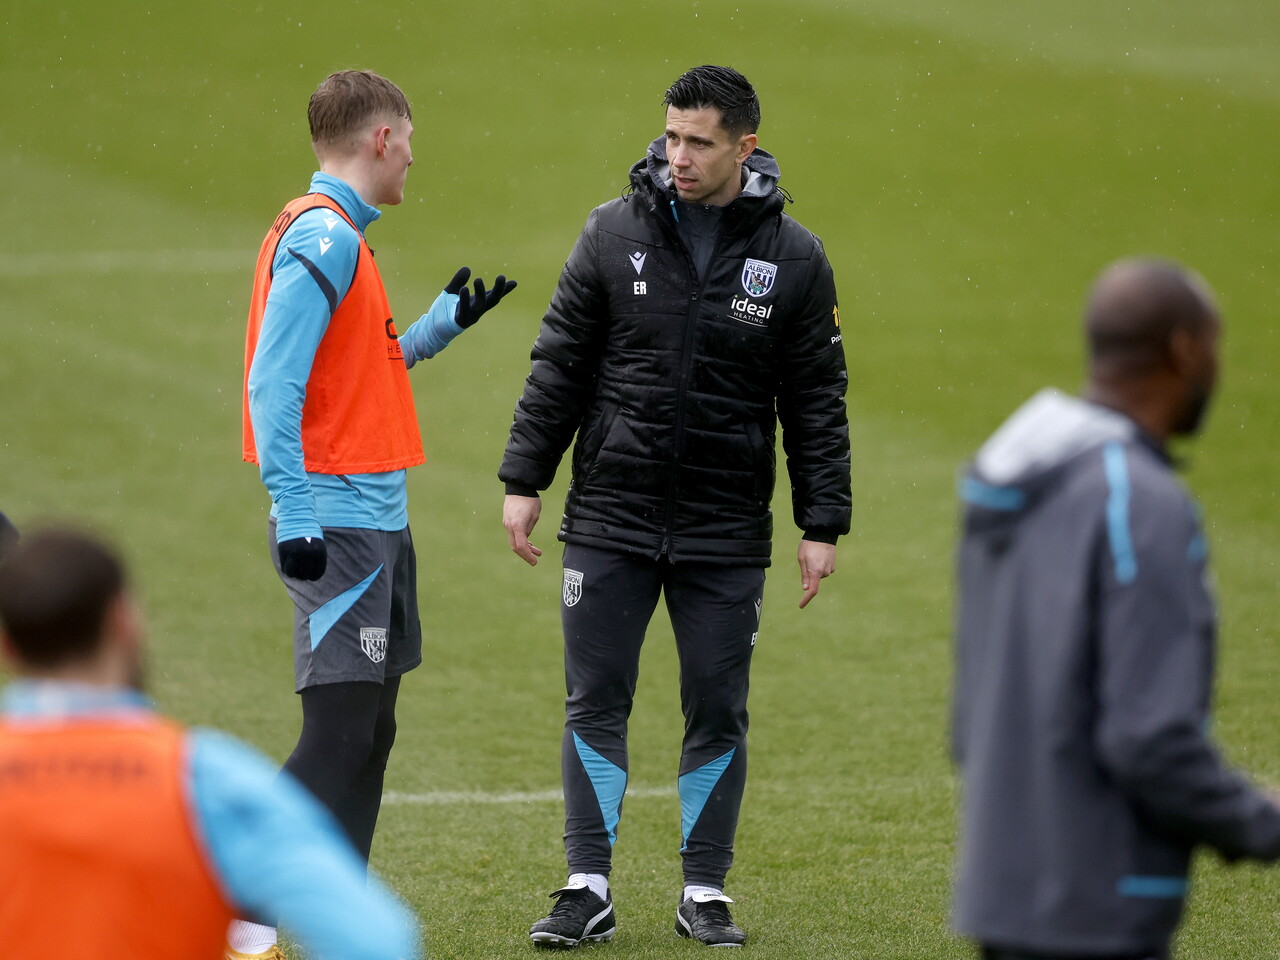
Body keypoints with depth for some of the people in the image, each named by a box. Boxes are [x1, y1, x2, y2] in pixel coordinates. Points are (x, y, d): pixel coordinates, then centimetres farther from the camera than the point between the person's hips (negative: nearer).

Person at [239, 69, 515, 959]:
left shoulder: (339, 236, 16)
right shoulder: (321, 239, -14)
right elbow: (274, 384, -19)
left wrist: (444, 323, 23)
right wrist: (295, 516, -23)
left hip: (377, 518, 10)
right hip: (340, 524, -10)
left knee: (370, 732, 11)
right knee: (340, 731, -11)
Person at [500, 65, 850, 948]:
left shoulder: (794, 260, -1)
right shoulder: (616, 235, 0)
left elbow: (818, 402, 3)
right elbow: (559, 367, 5)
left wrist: (823, 524, -1)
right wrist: (524, 482, 0)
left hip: (727, 532, 0)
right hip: (611, 519, 0)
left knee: (718, 712, 4)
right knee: (596, 703, 0)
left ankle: (706, 891, 15)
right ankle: (589, 889, 5)